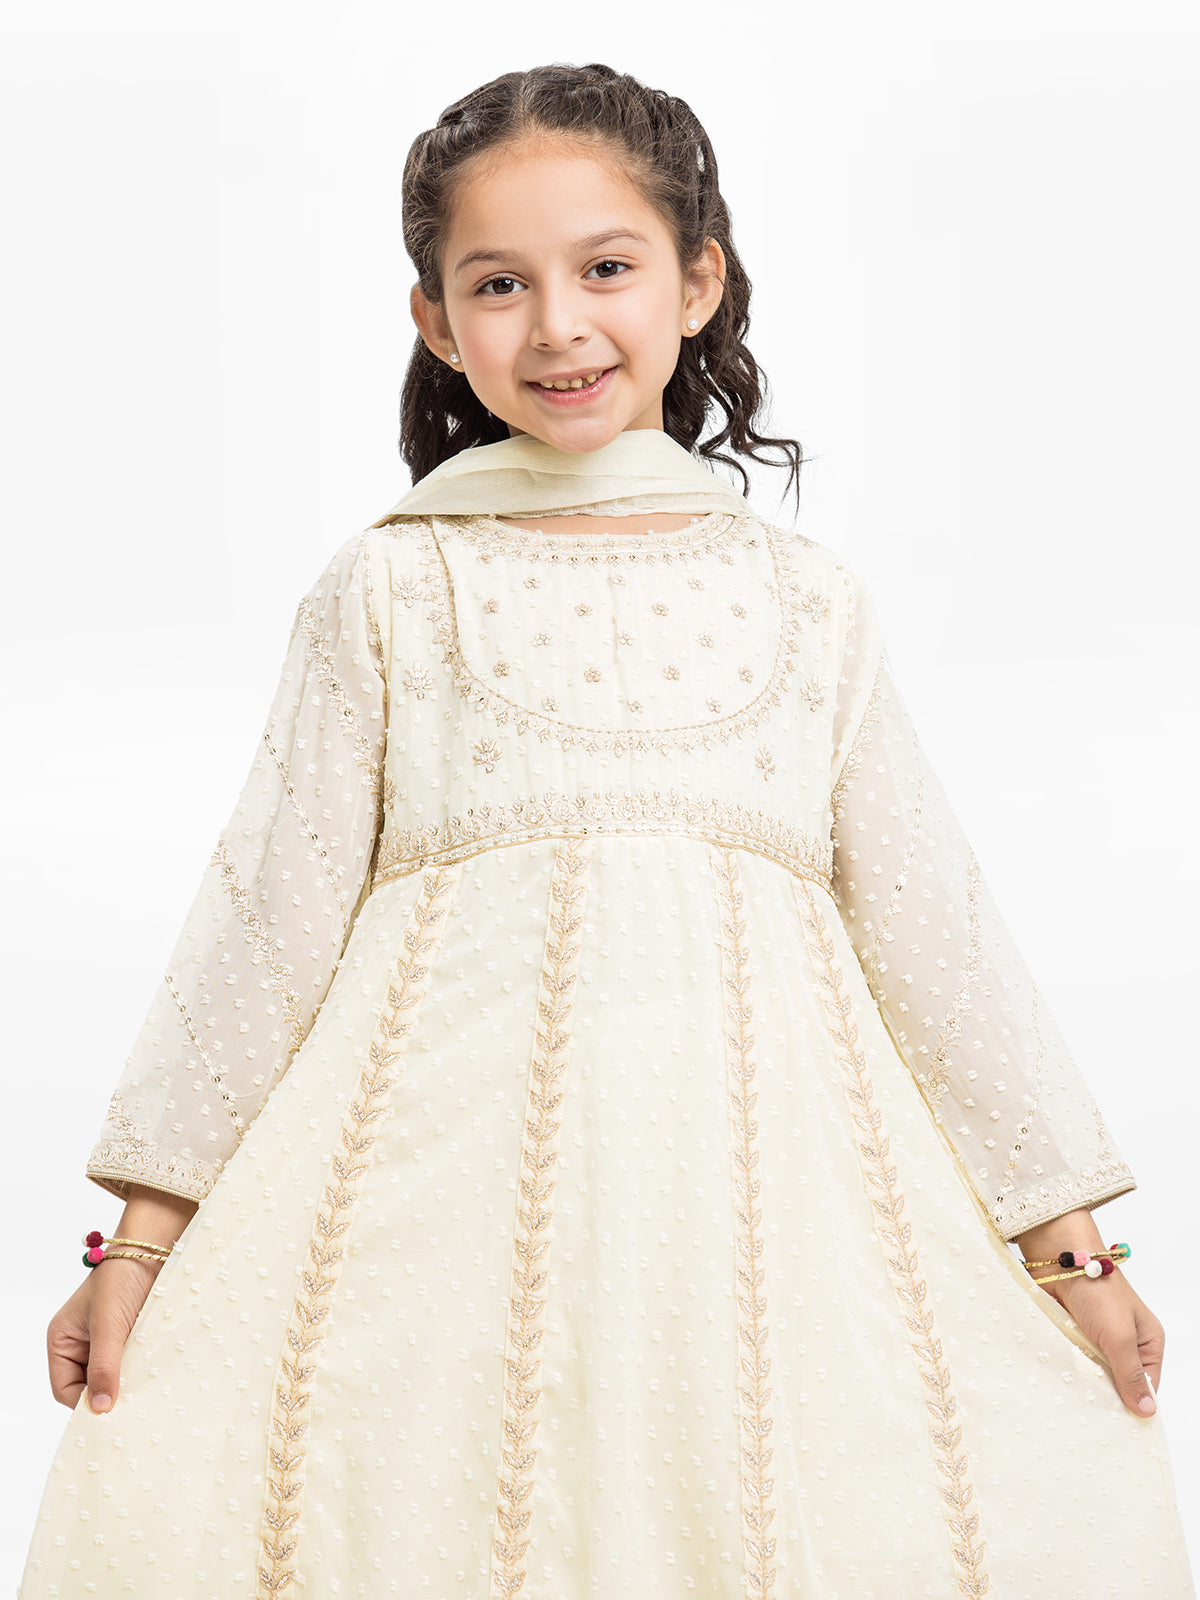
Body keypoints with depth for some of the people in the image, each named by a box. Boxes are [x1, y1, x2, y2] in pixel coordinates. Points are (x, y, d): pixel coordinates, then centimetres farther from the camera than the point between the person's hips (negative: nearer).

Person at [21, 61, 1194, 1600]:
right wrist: (143, 1237, 5)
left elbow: (931, 926, 13)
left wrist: (1064, 1241, 12)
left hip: (756, 1156, 2)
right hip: (449, 1168, -1)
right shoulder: (393, 590, 6)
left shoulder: (804, 604, 11)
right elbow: (268, 914, 7)